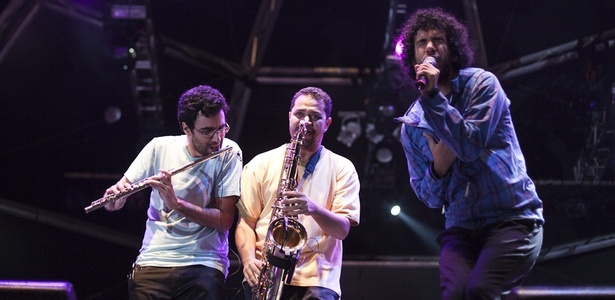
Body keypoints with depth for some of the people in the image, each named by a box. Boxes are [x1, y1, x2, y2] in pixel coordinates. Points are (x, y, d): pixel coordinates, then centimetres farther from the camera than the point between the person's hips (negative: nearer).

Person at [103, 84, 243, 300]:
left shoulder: (229, 153, -2)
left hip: (203, 264, -1)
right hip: (152, 262, 1)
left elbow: (224, 220, -8)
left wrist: (176, 203, -20)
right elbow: (114, 204, 6)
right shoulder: (159, 148, 3)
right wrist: (114, 197, -17)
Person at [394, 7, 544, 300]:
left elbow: (471, 146, -16)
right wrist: (438, 165, -9)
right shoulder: (411, 124, 9)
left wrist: (432, 97, -18)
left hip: (511, 218, -3)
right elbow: (430, 198, 11)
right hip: (461, 229, 4)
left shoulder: (480, 83, -1)